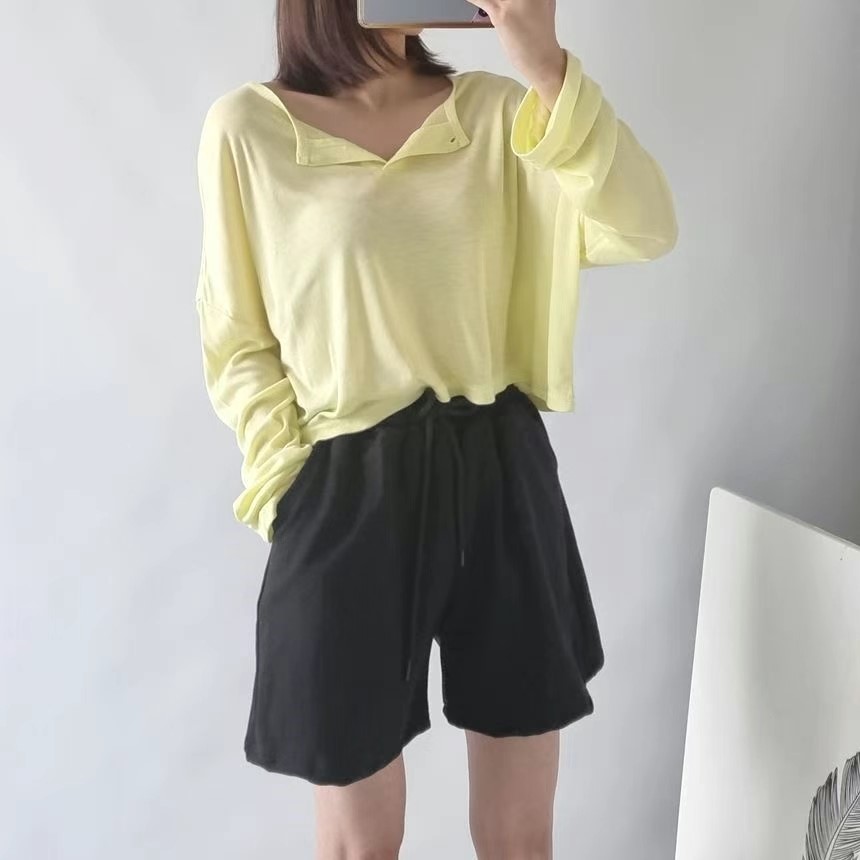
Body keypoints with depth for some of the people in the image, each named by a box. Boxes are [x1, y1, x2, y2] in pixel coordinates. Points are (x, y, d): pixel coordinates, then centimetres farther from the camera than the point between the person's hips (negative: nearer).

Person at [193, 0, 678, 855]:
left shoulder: (492, 110, 3)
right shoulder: (247, 125, -3)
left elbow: (644, 229, -10)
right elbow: (237, 342, 1)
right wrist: (289, 491, -7)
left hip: (502, 476, 3)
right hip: (347, 493, -2)